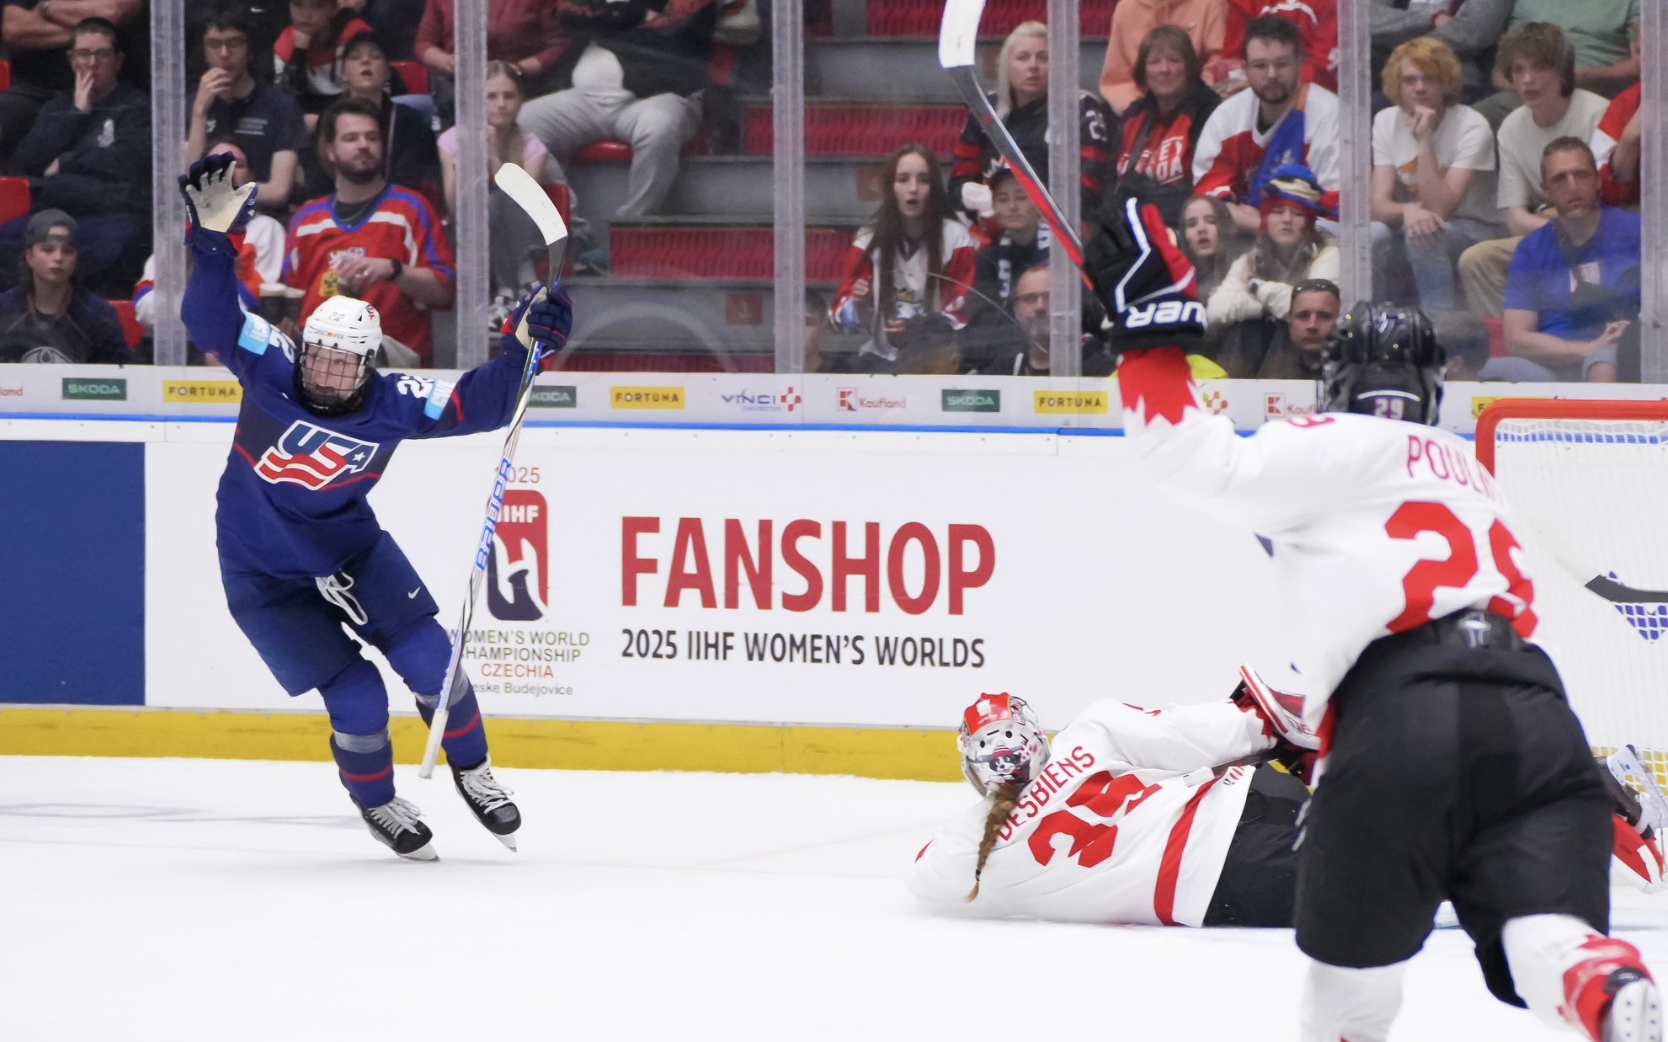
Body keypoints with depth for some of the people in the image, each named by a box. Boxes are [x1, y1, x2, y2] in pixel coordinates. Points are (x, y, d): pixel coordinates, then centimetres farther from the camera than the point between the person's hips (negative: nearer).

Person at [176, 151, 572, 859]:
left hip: (351, 549, 3)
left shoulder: (391, 405, -15)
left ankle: (472, 772, 23)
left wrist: (521, 350, -26)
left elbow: (477, 406, -13)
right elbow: (210, 319, -29)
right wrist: (213, 239, -42)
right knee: (357, 700, -8)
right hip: (264, 574, -3)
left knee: (431, 660, -5)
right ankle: (375, 802, 21)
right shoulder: (271, 370, -20)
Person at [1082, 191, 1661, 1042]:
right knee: (1547, 937, -14)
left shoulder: (1340, 450, 14)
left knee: (1352, 942, 14)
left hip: (1405, 718, -5)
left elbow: (1203, 465, 1)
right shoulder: (1468, 474, 38)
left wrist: (1152, 330, 6)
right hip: (1535, 709, 5)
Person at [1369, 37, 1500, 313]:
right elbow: (1379, 204, -10)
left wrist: (1424, 140, -29)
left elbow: (1439, 207, -24)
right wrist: (1407, 210, -34)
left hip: (1471, 231, -4)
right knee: (1371, 236, -28)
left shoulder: (1472, 127, -16)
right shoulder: (1387, 122, -1)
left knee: (1422, 233, -36)